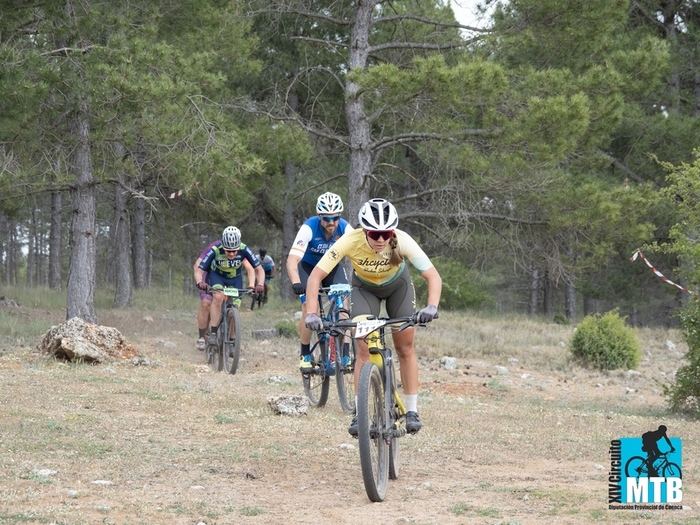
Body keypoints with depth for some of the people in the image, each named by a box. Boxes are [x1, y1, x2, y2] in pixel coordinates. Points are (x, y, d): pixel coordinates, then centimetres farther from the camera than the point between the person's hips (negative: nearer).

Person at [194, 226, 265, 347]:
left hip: (235, 278, 2)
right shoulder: (215, 250, -34)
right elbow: (199, 270, -32)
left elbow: (259, 269, -22)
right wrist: (200, 282, -53)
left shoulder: (244, 250, -30)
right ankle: (213, 333, -24)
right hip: (216, 275, -2)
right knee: (218, 297, -29)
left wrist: (259, 284, -40)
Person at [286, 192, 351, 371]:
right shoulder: (309, 228, -32)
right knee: (309, 306, -20)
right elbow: (292, 259, -40)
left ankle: (345, 353, -10)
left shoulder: (344, 228, -24)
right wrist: (296, 283, -56)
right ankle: (305, 355, -5)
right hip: (308, 266, -2)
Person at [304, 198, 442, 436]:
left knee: (405, 347, -3)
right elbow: (316, 276, -35)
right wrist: (311, 314, -47)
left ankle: (412, 411, 7)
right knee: (363, 349, -13)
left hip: (397, 285, 0)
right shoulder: (351, 241, -37)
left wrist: (431, 307, -53)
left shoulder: (401, 241, -36)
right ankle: (359, 414, -8)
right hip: (364, 287, 0)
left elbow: (433, 276, -36)